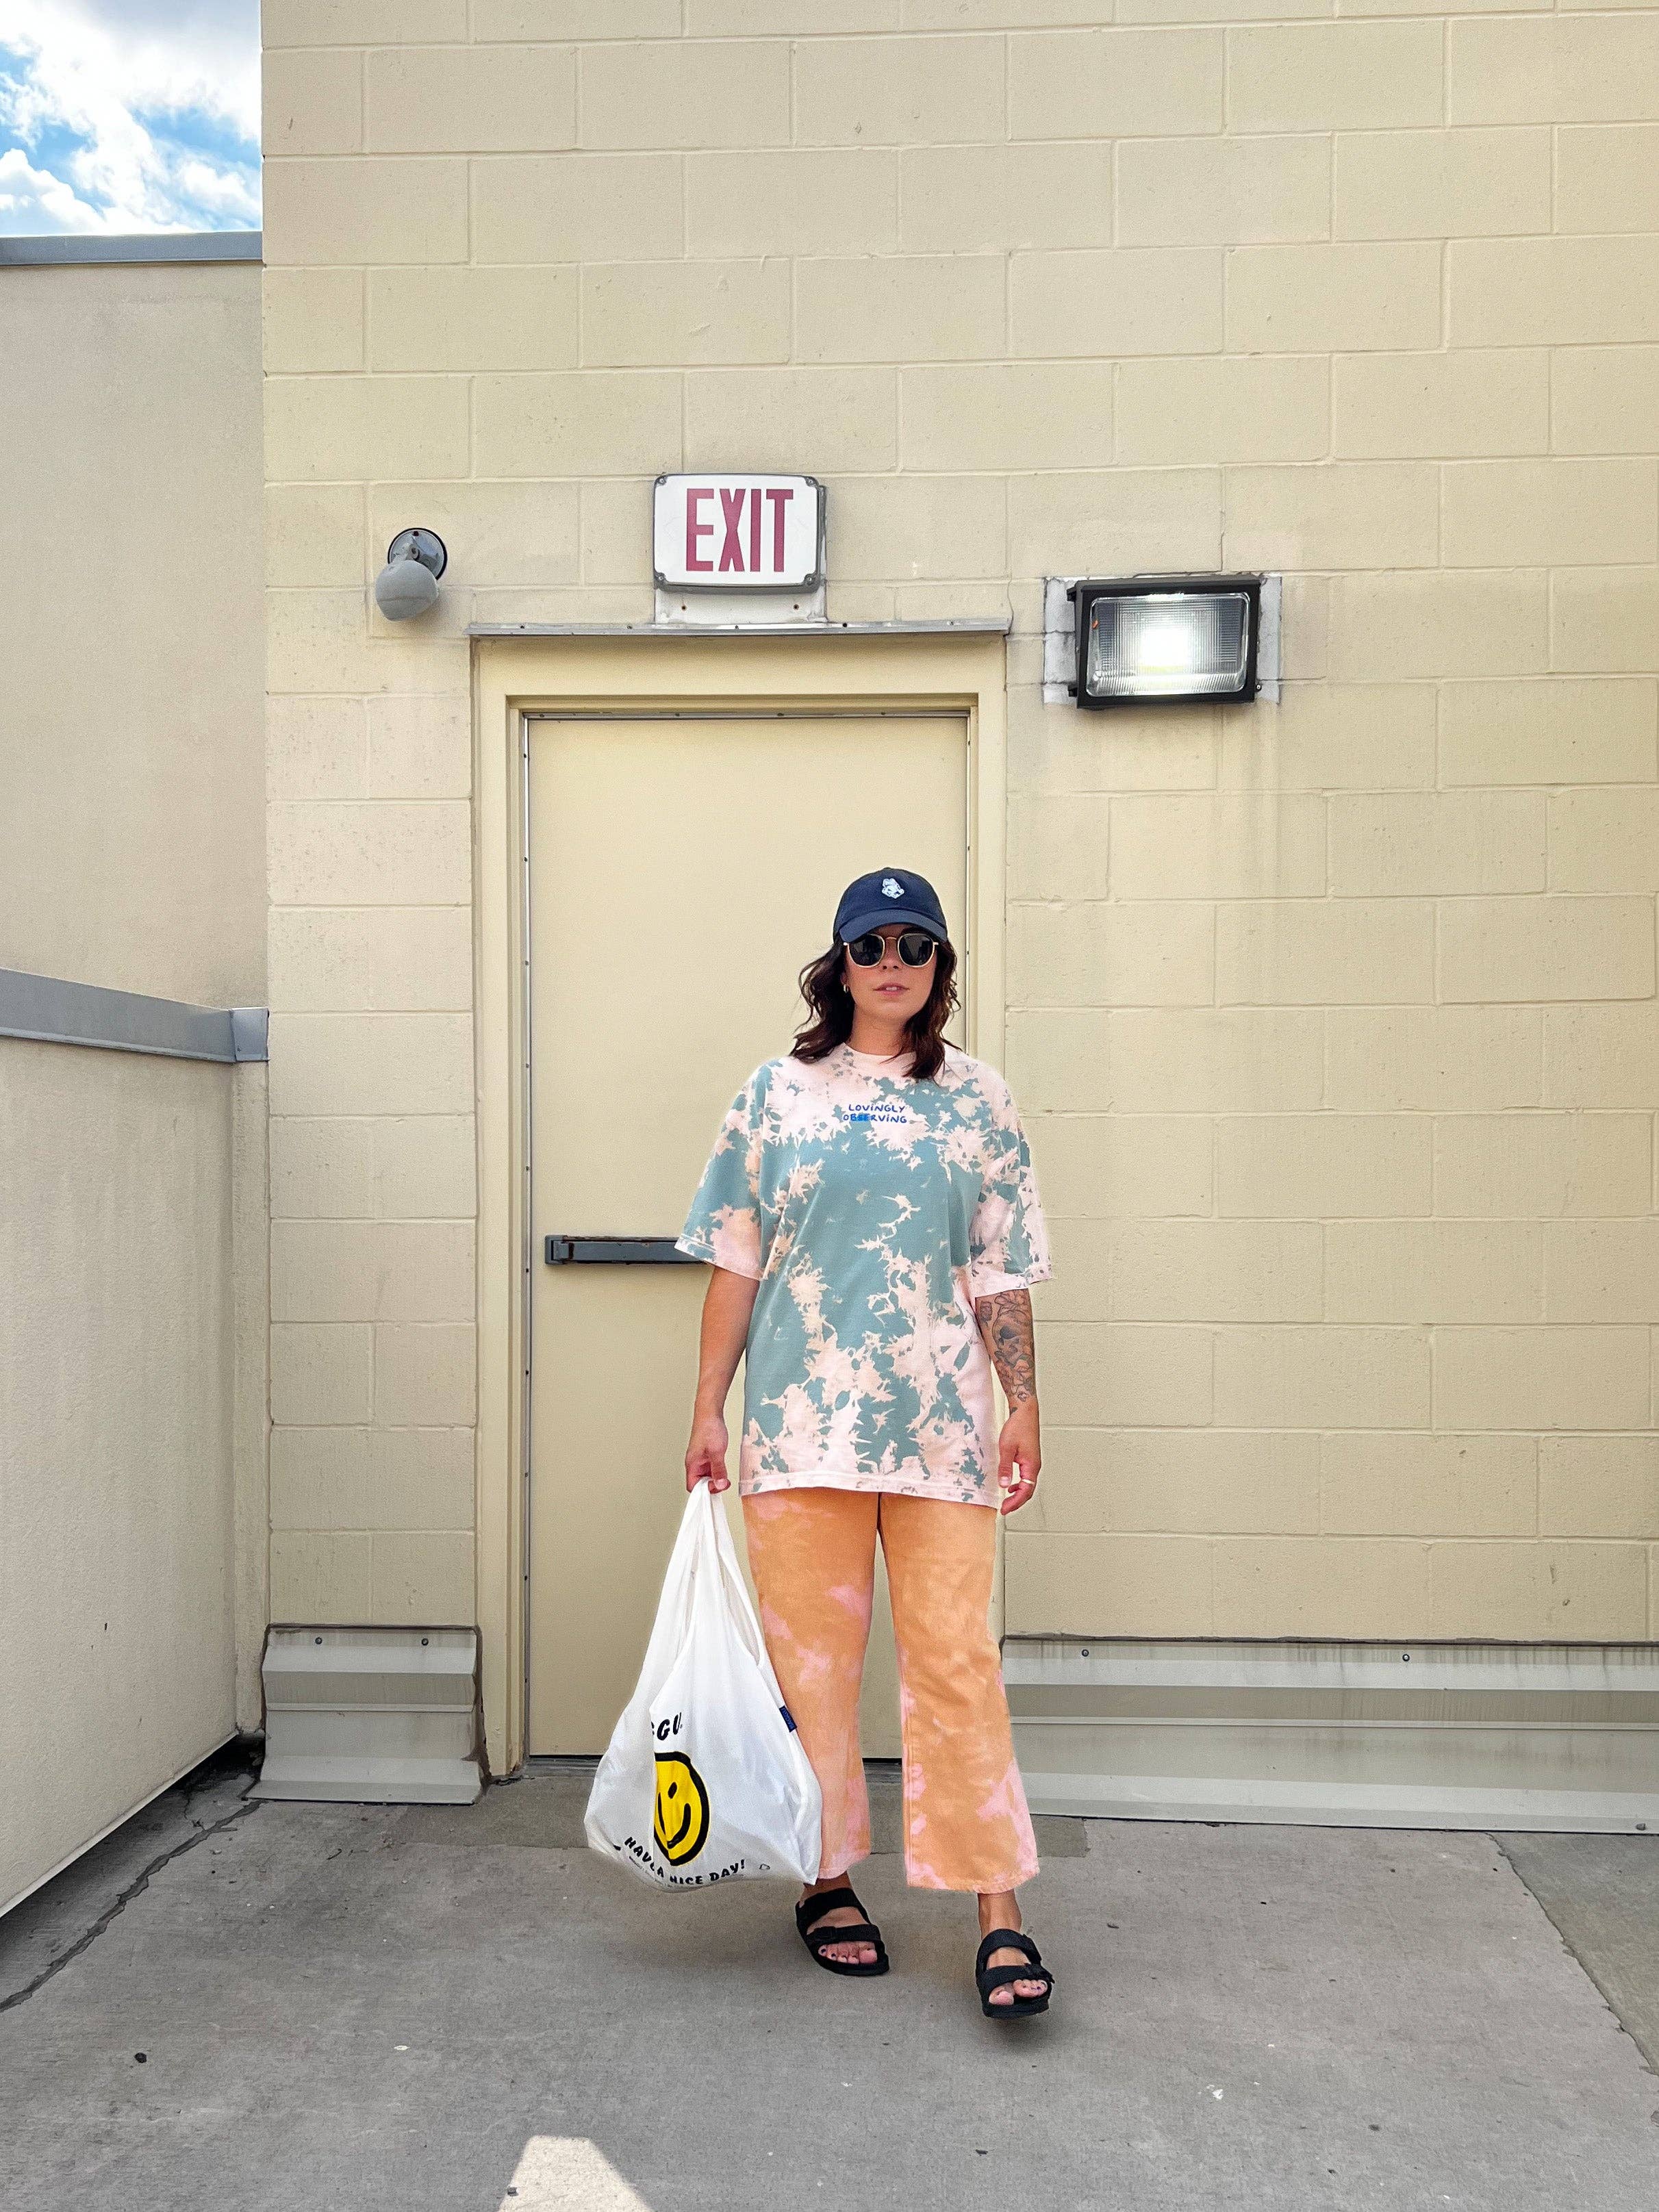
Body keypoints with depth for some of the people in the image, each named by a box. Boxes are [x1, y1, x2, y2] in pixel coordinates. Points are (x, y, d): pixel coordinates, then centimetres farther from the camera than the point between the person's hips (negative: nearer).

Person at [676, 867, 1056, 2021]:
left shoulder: (980, 1101, 9)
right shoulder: (779, 1093, 6)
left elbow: (1000, 1274, 9)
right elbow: (736, 1264, 5)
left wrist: (1026, 1405, 3)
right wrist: (708, 1408, 3)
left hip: (943, 1422, 0)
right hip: (803, 1418, 0)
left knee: (958, 1656, 0)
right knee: (812, 1655, 8)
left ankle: (999, 1908, 9)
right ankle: (826, 1879, 25)